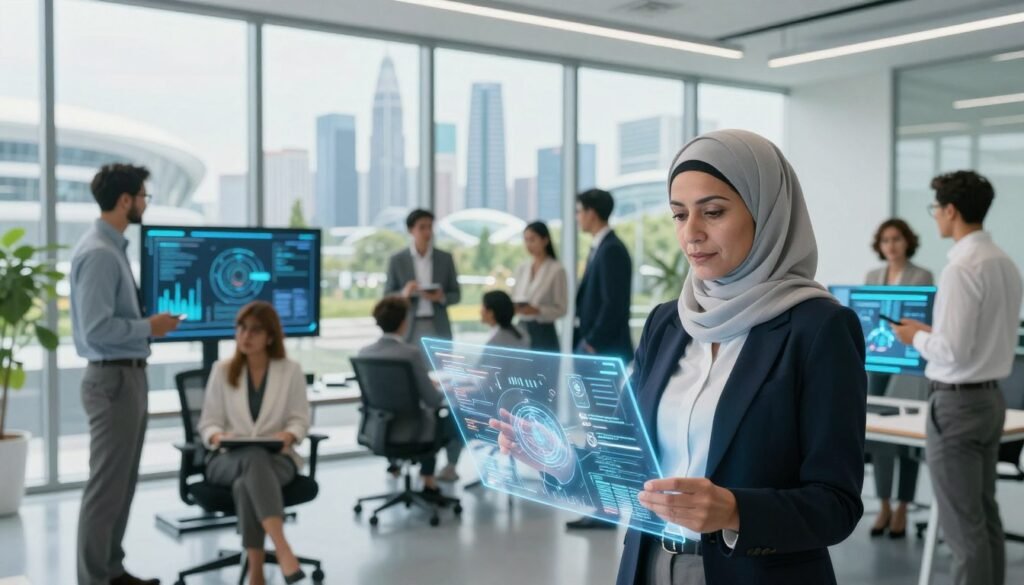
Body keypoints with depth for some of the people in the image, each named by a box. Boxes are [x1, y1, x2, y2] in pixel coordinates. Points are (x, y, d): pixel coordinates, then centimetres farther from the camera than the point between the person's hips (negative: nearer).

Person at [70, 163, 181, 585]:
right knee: (107, 484, -2)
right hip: (113, 379, -10)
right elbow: (97, 329, -25)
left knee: (123, 481, 17)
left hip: (128, 376, 10)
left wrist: (147, 323, 7)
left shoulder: (114, 247, 12)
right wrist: (150, 327, -14)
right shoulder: (98, 253, -19)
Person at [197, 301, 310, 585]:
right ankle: (282, 550, -55)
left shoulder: (291, 371, 8)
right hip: (228, 459, 0)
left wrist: (288, 436, -17)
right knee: (254, 456, -41)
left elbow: (300, 419, 7)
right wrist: (218, 437, -15)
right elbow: (208, 423, 9)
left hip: (276, 458, 0)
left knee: (246, 484, -40)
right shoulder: (222, 370, 11)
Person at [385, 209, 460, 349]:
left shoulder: (445, 258, 7)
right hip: (409, 330, -1)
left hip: (438, 329, 1)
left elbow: (456, 295, 10)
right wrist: (404, 293, -17)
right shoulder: (397, 261, 3)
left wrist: (442, 297, -12)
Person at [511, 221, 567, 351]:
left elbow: (561, 309, -7)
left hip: (544, 333, -5)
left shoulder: (556, 270, -7)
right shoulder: (521, 268, 9)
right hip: (522, 330, 5)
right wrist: (513, 307, -9)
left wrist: (537, 310, -23)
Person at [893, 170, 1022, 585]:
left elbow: (953, 351, -23)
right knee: (986, 516, 18)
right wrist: (933, 333, 16)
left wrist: (917, 337, -5)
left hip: (956, 402, -9)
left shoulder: (962, 268, -20)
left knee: (963, 525, -2)